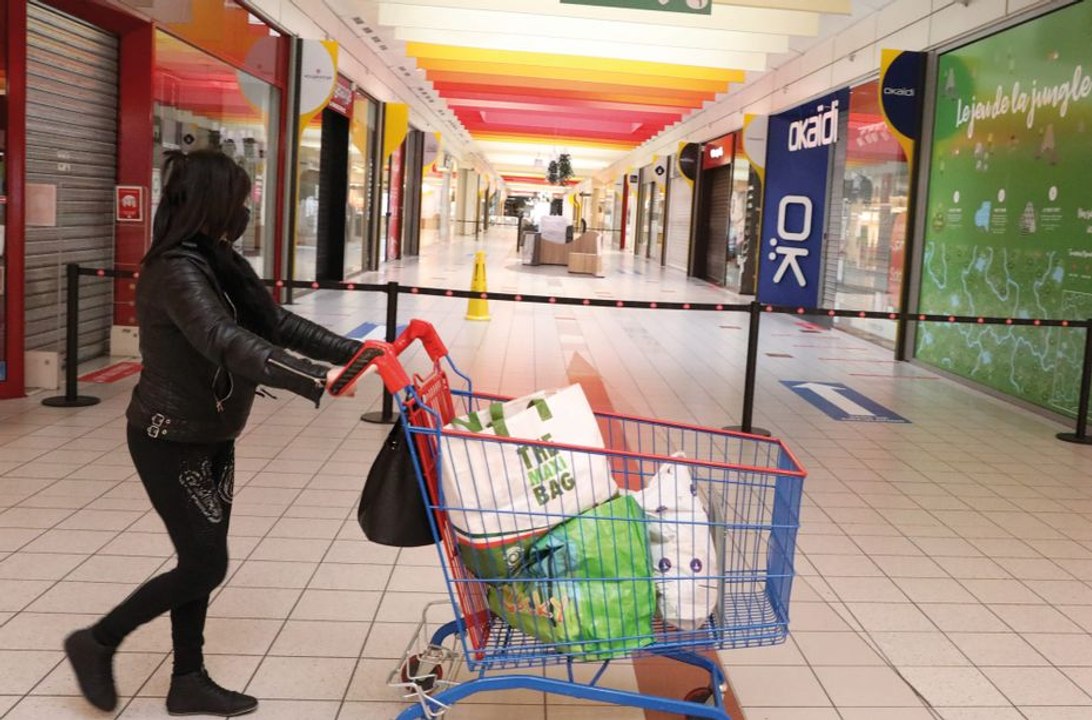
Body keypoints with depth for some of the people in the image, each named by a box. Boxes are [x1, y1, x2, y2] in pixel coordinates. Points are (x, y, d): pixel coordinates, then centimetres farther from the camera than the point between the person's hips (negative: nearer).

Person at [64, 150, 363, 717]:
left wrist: (353, 352, -3)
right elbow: (228, 344, -38)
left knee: (201, 560, 14)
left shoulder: (217, 262, 5)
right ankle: (96, 643, 19)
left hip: (210, 436, 9)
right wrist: (316, 379, -47)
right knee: (205, 565, -1)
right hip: (170, 441, -9)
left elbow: (277, 323, 6)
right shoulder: (177, 270, -24)